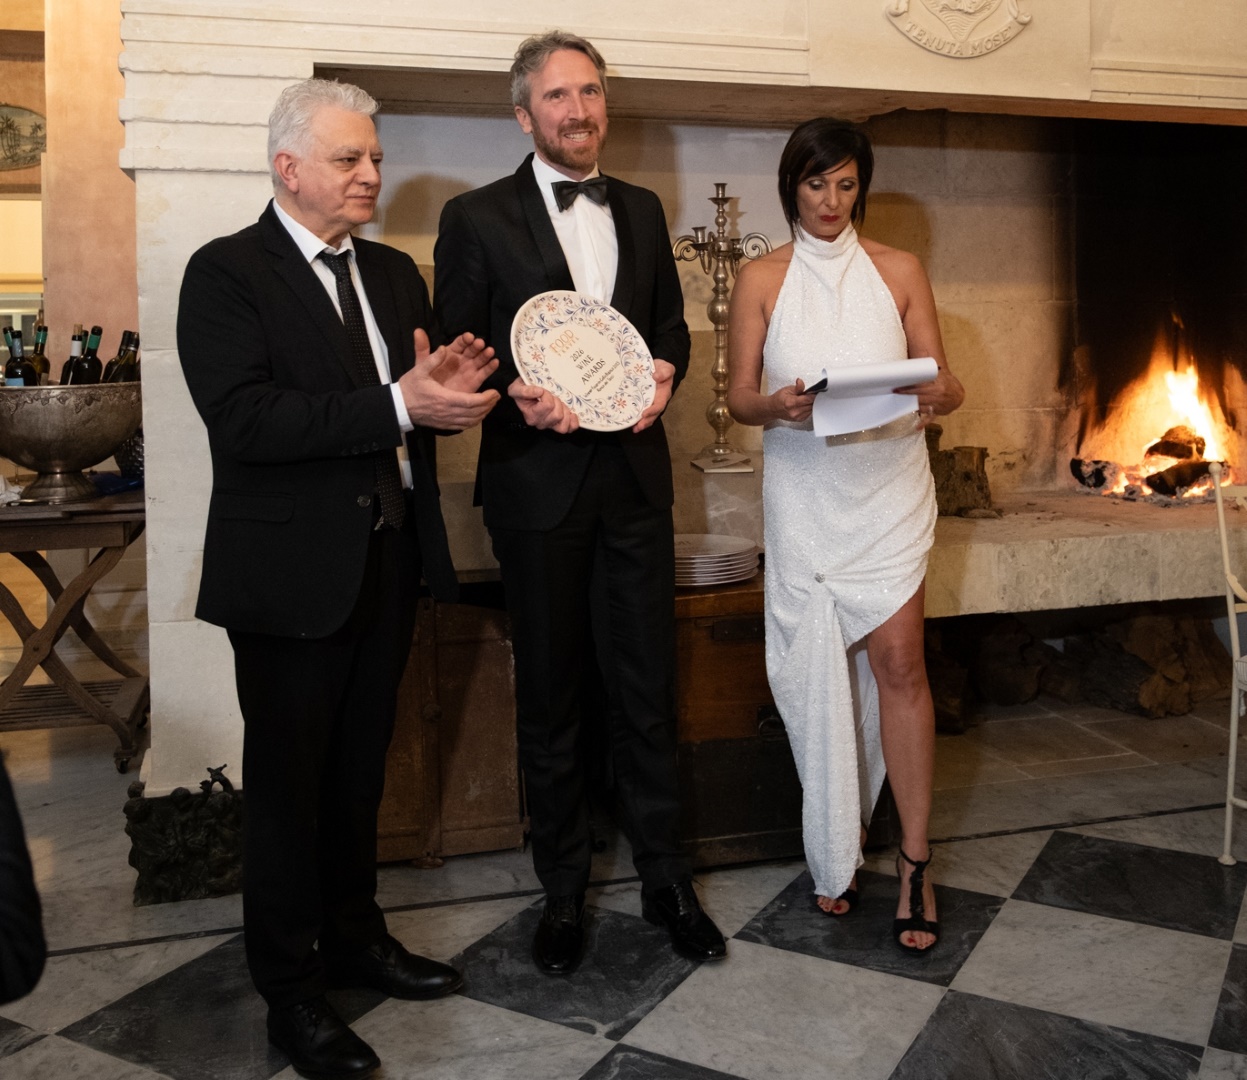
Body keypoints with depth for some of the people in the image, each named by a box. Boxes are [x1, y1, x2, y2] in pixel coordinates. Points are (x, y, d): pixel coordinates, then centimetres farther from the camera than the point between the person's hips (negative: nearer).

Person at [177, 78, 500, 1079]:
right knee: (289, 781, 8)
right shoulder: (225, 272, -9)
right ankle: (291, 989, 24)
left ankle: (354, 937, 38)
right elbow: (244, 420, -22)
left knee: (360, 768, 19)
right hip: (292, 571, -6)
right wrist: (396, 405, -27)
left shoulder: (393, 272, 12)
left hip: (390, 558, 6)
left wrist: (448, 390, -11)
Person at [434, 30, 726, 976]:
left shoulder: (643, 210, 13)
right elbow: (457, 355, -1)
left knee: (648, 686, 9)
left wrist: (665, 373, -3)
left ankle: (666, 879, 25)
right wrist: (515, 394, -20)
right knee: (550, 694, 9)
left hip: (635, 479, 3)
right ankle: (564, 890, 26)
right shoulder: (477, 218, 0)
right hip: (538, 482, -3)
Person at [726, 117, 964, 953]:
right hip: (805, 495, 1)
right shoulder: (763, 279, 5)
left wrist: (937, 395, -19)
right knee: (817, 670, 5)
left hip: (888, 487, 0)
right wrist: (778, 404, -20)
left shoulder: (900, 272, 6)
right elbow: (739, 397, 2)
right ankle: (838, 852, 21)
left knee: (898, 660, -8)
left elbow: (943, 383, 5)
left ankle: (915, 864, 4)